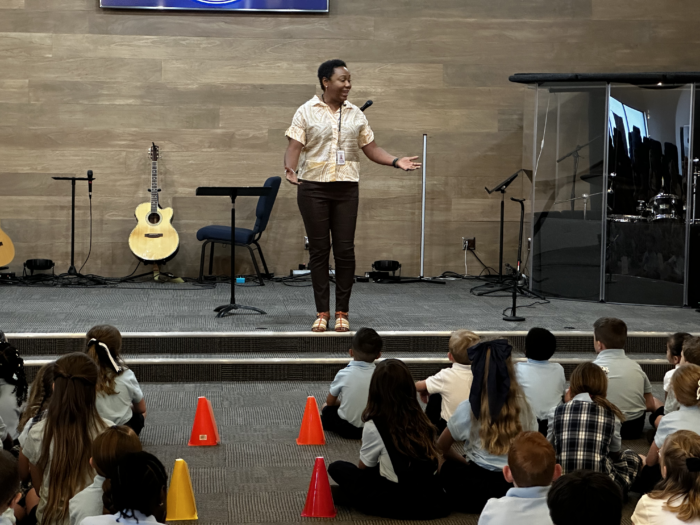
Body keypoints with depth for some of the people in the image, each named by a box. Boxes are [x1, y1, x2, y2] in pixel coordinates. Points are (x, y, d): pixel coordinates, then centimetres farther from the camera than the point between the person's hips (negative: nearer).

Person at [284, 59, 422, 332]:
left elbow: (371, 148, 11)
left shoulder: (355, 114, 10)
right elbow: (294, 146, -6)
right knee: (319, 250, 1)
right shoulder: (306, 112, 1)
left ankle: (342, 313, 8)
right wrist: (290, 168, -25)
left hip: (346, 189, 2)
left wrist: (396, 161, -4)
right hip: (313, 188, -2)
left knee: (345, 250, 0)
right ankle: (322, 312, 8)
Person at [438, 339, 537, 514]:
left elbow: (442, 447, 7)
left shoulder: (468, 408, -7)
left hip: (476, 493, -3)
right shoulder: (523, 406, -1)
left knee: (447, 467, 26)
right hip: (517, 488, 3)